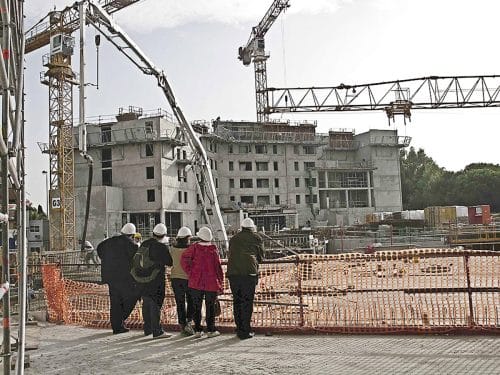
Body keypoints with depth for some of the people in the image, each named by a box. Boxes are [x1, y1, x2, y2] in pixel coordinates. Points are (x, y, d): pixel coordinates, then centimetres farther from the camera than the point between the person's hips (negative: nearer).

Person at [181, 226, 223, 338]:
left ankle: (197, 330, 12)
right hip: (212, 283, -1)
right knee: (210, 307, 9)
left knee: (197, 307, 10)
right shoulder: (214, 249, -6)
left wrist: (189, 272, -6)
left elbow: (184, 259, -13)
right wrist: (220, 283, 2)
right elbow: (218, 267, -4)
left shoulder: (194, 247, -4)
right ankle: (211, 330, 12)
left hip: (196, 283, 1)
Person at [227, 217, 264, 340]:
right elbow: (261, 256, 14)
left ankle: (239, 329, 17)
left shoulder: (233, 239, 20)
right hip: (249, 271, -4)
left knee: (236, 301, 12)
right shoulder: (256, 238, 10)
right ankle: (246, 331, 2)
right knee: (247, 301, 1)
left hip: (233, 272, 4)